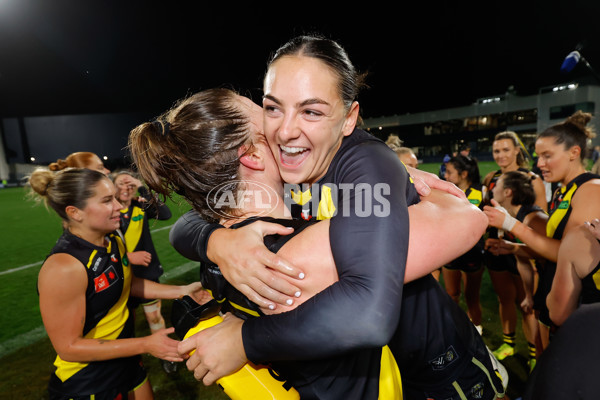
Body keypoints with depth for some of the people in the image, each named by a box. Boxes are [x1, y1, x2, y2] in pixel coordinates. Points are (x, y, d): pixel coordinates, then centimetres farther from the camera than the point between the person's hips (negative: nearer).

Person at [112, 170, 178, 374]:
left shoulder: (140, 206, -6)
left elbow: (165, 214, -25)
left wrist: (143, 189, -26)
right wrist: (129, 257, -19)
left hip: (146, 271, 0)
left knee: (154, 315, 10)